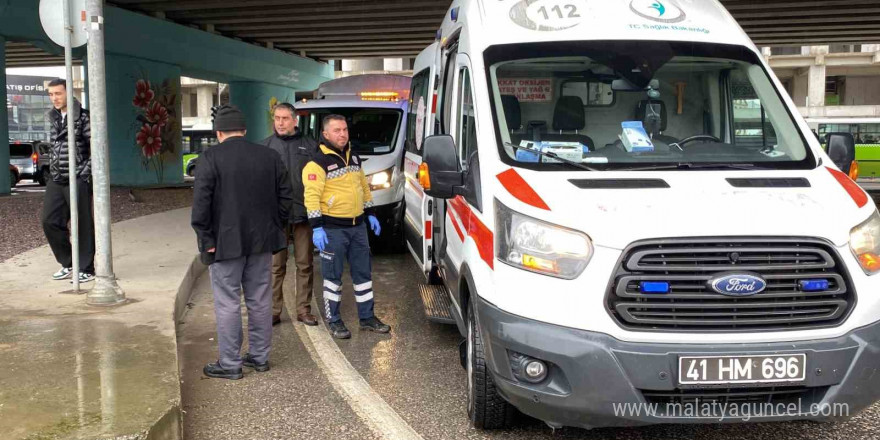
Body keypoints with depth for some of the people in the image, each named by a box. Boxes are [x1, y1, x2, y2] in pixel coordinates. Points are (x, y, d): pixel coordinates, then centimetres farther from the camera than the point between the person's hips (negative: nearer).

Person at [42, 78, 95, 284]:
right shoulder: (53, 117, 13)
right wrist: (53, 169, 15)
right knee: (50, 221, 5)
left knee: (83, 225, -2)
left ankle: (86, 269, 7)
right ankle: (68, 264, 19)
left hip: (78, 180, -7)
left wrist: (87, 171, -13)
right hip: (56, 180, 7)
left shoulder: (82, 117, -7)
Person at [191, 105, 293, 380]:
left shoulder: (211, 158, -10)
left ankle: (230, 364, 7)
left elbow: (200, 204, -15)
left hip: (226, 243, -5)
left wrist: (206, 240, -8)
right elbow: (285, 198, 7)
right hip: (261, 242, 5)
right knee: (260, 301, 13)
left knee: (227, 304, 2)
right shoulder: (269, 156, 5)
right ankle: (260, 357, 23)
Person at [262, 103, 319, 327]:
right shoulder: (266, 146, 6)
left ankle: (304, 309, 15)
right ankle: (274, 311, 10)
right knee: (276, 265, 3)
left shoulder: (310, 145, 7)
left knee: (305, 264, 6)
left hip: (304, 214, 1)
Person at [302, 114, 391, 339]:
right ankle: (334, 321, 14)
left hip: (358, 226, 7)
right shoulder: (318, 162, -12)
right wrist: (316, 227, -21)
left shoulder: (354, 157, 12)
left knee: (363, 272, 12)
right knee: (333, 276, 3)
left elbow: (364, 188, 22)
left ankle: (367, 317, 22)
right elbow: (312, 196, -17)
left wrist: (370, 214, 18)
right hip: (332, 229, -7)